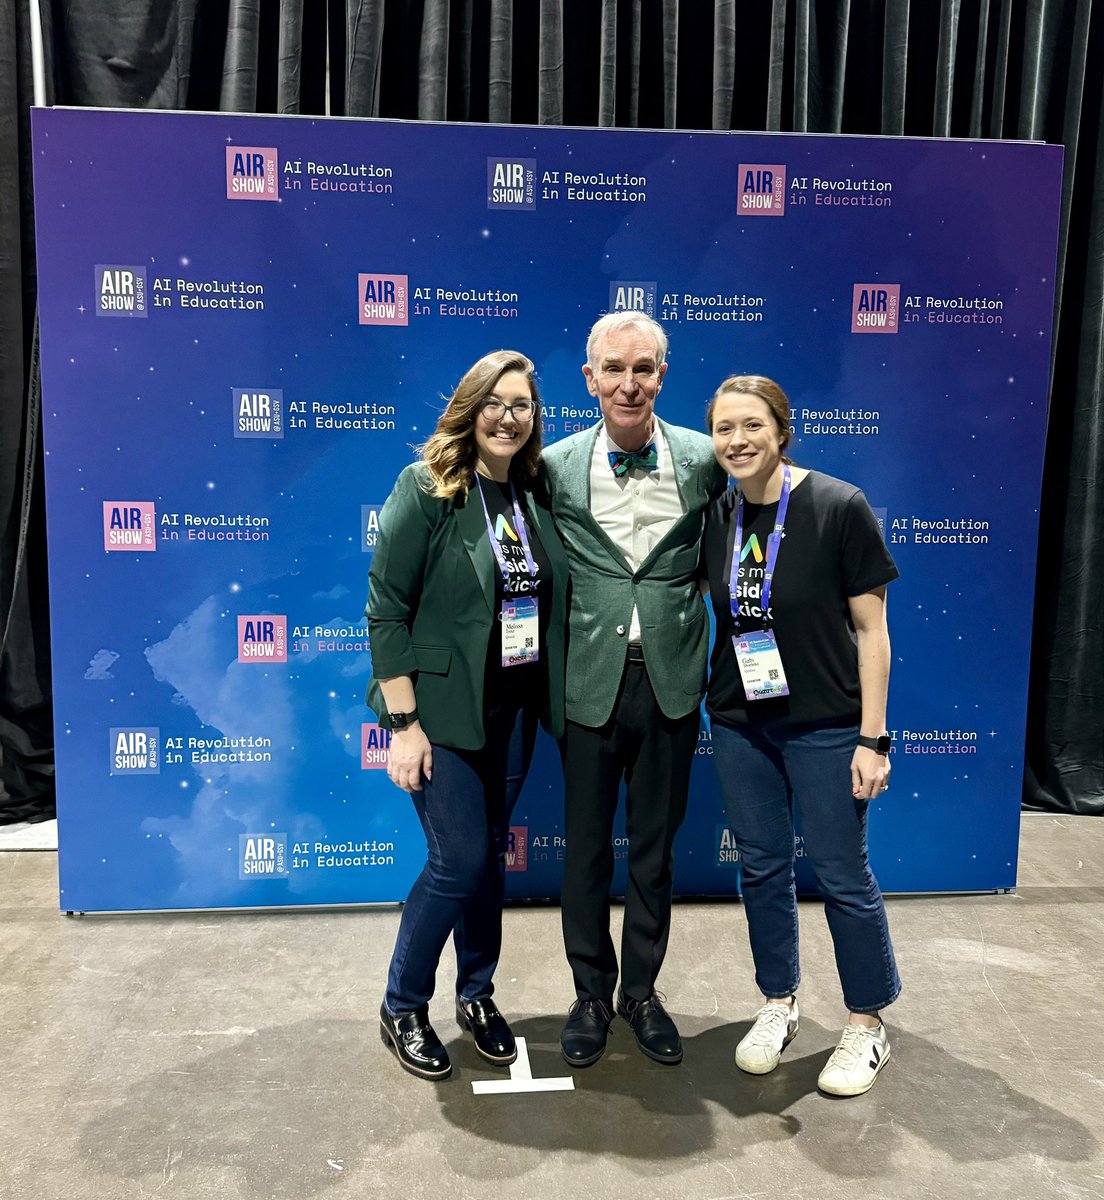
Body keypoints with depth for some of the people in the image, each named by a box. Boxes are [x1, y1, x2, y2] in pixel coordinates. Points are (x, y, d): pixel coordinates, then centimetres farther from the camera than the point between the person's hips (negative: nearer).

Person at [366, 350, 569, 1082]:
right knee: (461, 860, -2)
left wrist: (551, 701, 5)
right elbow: (386, 609, -14)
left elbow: (554, 600, 10)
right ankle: (403, 1008, 22)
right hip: (442, 709, -5)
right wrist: (403, 722, -16)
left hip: (514, 707, 5)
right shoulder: (426, 489, -12)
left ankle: (478, 994, 35)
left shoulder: (539, 493, 4)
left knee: (489, 855, 15)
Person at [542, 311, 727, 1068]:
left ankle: (641, 990, 35)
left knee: (656, 846, 15)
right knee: (587, 848, 12)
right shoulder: (557, 466, -3)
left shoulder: (704, 460, -2)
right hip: (590, 682, 0)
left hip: (671, 681, 1)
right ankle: (592, 995, 33)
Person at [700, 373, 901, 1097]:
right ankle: (779, 1005, 35)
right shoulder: (714, 516, 1)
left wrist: (872, 738, -11)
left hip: (825, 726, -4)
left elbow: (871, 630, -10)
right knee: (763, 868, 15)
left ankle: (868, 1026, 28)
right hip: (740, 723, 4)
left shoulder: (840, 507, -12)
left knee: (843, 876, 6)